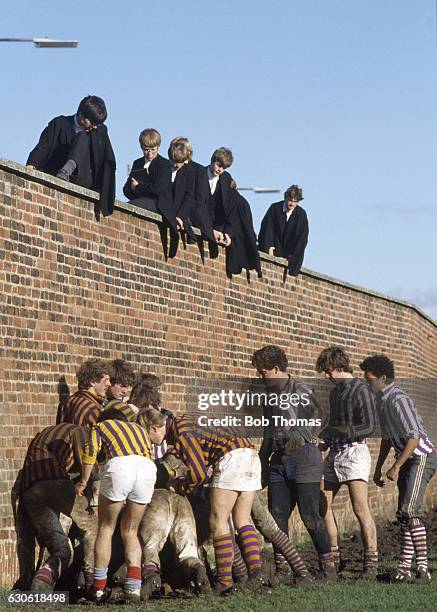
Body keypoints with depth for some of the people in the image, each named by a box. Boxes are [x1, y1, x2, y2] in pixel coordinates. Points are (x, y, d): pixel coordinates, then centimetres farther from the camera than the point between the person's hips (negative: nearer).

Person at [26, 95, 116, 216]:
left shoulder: (100, 130, 14)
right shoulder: (59, 124, 6)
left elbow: (109, 161, 9)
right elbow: (43, 147, -5)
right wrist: (31, 165, -25)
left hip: (83, 179, 1)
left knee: (81, 138, -20)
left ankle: (66, 170, -46)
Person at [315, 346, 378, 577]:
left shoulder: (360, 390, -8)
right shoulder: (335, 392, 18)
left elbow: (369, 427, -13)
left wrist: (335, 432, -19)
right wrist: (323, 439, 8)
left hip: (354, 451, -9)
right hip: (334, 453, 9)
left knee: (360, 508, -14)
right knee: (322, 505, 5)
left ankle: (371, 562, -12)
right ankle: (333, 556, 15)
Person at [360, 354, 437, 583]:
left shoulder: (398, 399, -18)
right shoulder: (381, 401, 13)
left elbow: (414, 437, -23)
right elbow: (387, 438, 23)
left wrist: (396, 467, -23)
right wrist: (378, 468, 22)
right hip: (407, 460, 10)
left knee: (409, 511, -19)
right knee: (402, 514, 6)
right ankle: (404, 566, 8)